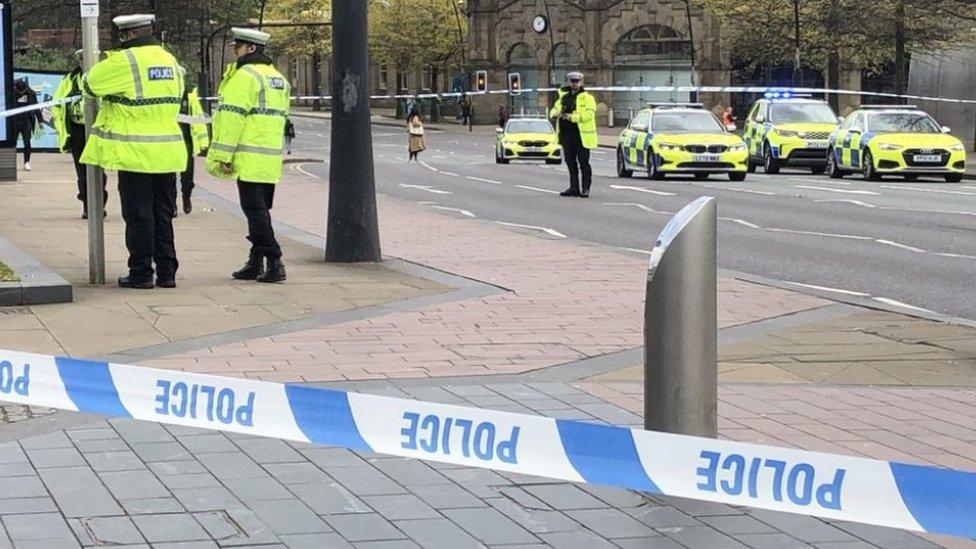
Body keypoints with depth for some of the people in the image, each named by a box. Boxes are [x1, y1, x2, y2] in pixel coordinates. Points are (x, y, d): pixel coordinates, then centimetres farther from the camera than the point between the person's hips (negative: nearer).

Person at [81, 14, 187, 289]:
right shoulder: (170, 60, 10)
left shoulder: (124, 61, -12)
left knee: (138, 215, 1)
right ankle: (166, 271, 12)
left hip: (135, 153, -6)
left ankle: (141, 272, 3)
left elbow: (89, 83, -3)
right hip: (167, 152, 6)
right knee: (163, 214, 11)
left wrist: (104, 63, 19)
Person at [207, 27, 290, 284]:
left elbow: (231, 117, -14)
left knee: (255, 210, -7)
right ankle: (256, 263, 18)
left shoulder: (244, 76, -11)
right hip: (272, 159, 9)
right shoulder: (277, 77, 18)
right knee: (260, 209, 13)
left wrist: (221, 155, -12)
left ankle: (274, 263, -12)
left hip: (250, 158, -9)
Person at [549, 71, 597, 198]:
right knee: (570, 162, 10)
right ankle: (574, 188, 17)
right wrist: (555, 113, -5)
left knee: (583, 163, -3)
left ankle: (585, 189, 1)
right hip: (566, 134, 6)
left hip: (581, 136, -6)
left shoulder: (587, 98, -2)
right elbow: (553, 110, 20)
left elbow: (590, 113, -16)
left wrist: (573, 117, -25)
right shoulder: (564, 97, 17)